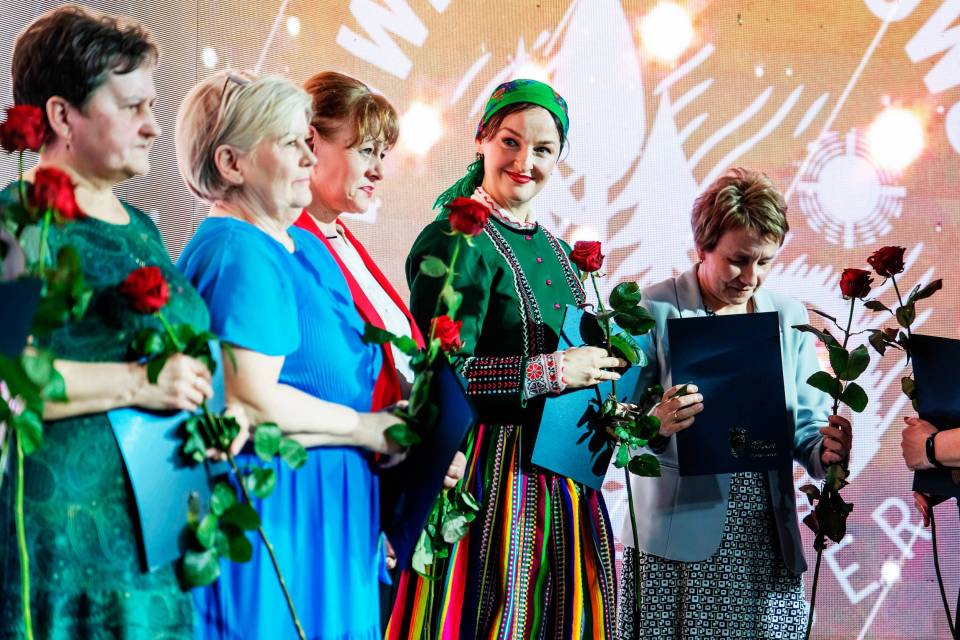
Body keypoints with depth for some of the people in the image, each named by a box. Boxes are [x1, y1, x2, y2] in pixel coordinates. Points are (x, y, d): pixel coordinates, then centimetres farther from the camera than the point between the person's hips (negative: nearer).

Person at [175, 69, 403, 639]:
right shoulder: (238, 255, -16)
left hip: (328, 516, 10)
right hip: (274, 512, -10)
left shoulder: (304, 247, 14)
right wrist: (369, 429, -13)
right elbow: (251, 402, -25)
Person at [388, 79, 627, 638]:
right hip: (493, 471, -8)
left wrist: (603, 369, 4)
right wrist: (554, 371, -17)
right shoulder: (456, 241, -10)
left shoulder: (552, 249, 15)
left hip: (562, 475, 8)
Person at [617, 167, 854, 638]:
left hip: (768, 541, 4)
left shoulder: (788, 316, 10)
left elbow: (805, 423, 10)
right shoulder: (654, 311, -4)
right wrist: (656, 425, -29)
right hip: (680, 539, -4)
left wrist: (825, 450, -13)